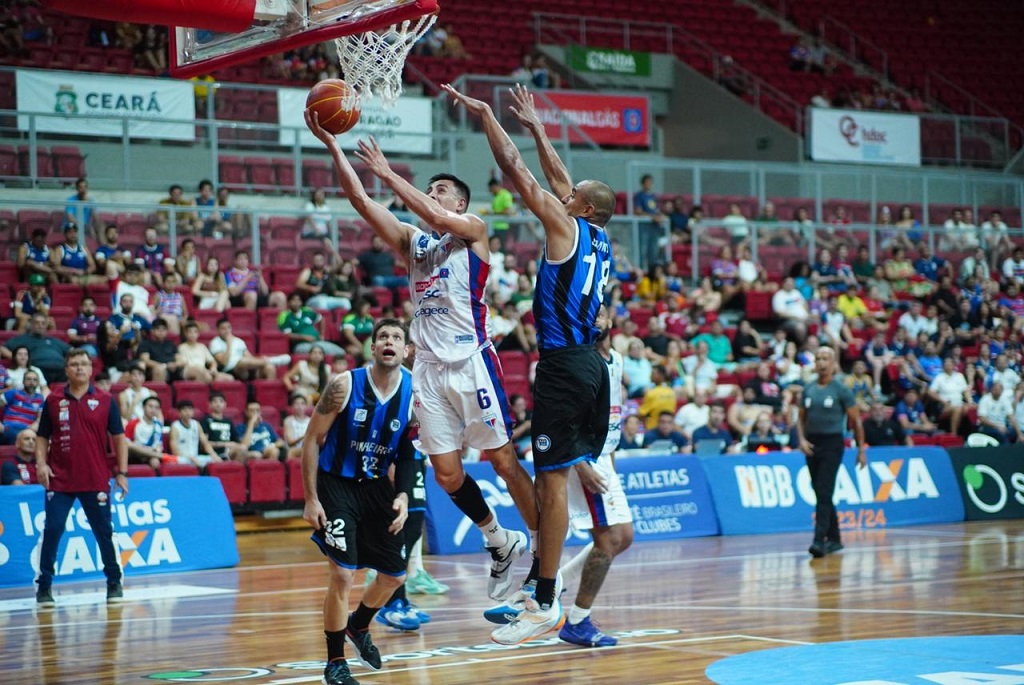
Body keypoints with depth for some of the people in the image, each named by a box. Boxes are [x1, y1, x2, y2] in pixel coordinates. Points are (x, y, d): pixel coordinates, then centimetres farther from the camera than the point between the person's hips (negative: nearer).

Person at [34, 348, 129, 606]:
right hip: (59, 480, 0)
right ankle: (44, 586, 5)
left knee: (104, 532, 4)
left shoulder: (105, 401, 3)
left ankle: (114, 583, 18)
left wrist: (121, 472, -1)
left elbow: (118, 437, 5)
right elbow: (42, 437, 10)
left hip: (96, 481, 0)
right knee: (52, 531, -4)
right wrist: (41, 463, -6)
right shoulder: (53, 401, 5)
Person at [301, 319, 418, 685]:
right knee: (341, 574, -14)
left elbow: (407, 451, 5)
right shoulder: (345, 385, -19)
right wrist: (311, 499, -15)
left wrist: (402, 496, -9)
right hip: (336, 485, -5)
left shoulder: (414, 393, -8)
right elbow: (312, 440, -11)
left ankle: (358, 627, 41)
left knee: (395, 575, 11)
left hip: (376, 486, 5)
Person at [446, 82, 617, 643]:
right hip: (591, 364, 9)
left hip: (564, 366, -9)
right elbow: (560, 179, 26)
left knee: (552, 479, -8)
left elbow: (517, 172, -6)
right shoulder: (601, 238, 14)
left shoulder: (566, 227, -7)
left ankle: (546, 604, -8)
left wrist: (485, 115, 2)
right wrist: (533, 125, 34)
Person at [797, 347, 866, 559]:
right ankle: (834, 539, 22)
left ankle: (819, 541, -20)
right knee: (821, 494, 11)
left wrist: (861, 450, -2)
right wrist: (802, 440, -2)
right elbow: (801, 419, 16)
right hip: (812, 445, 6)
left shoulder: (841, 390, -5)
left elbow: (856, 421, -1)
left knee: (824, 493, -15)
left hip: (832, 444, -6)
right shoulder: (808, 390, 10)